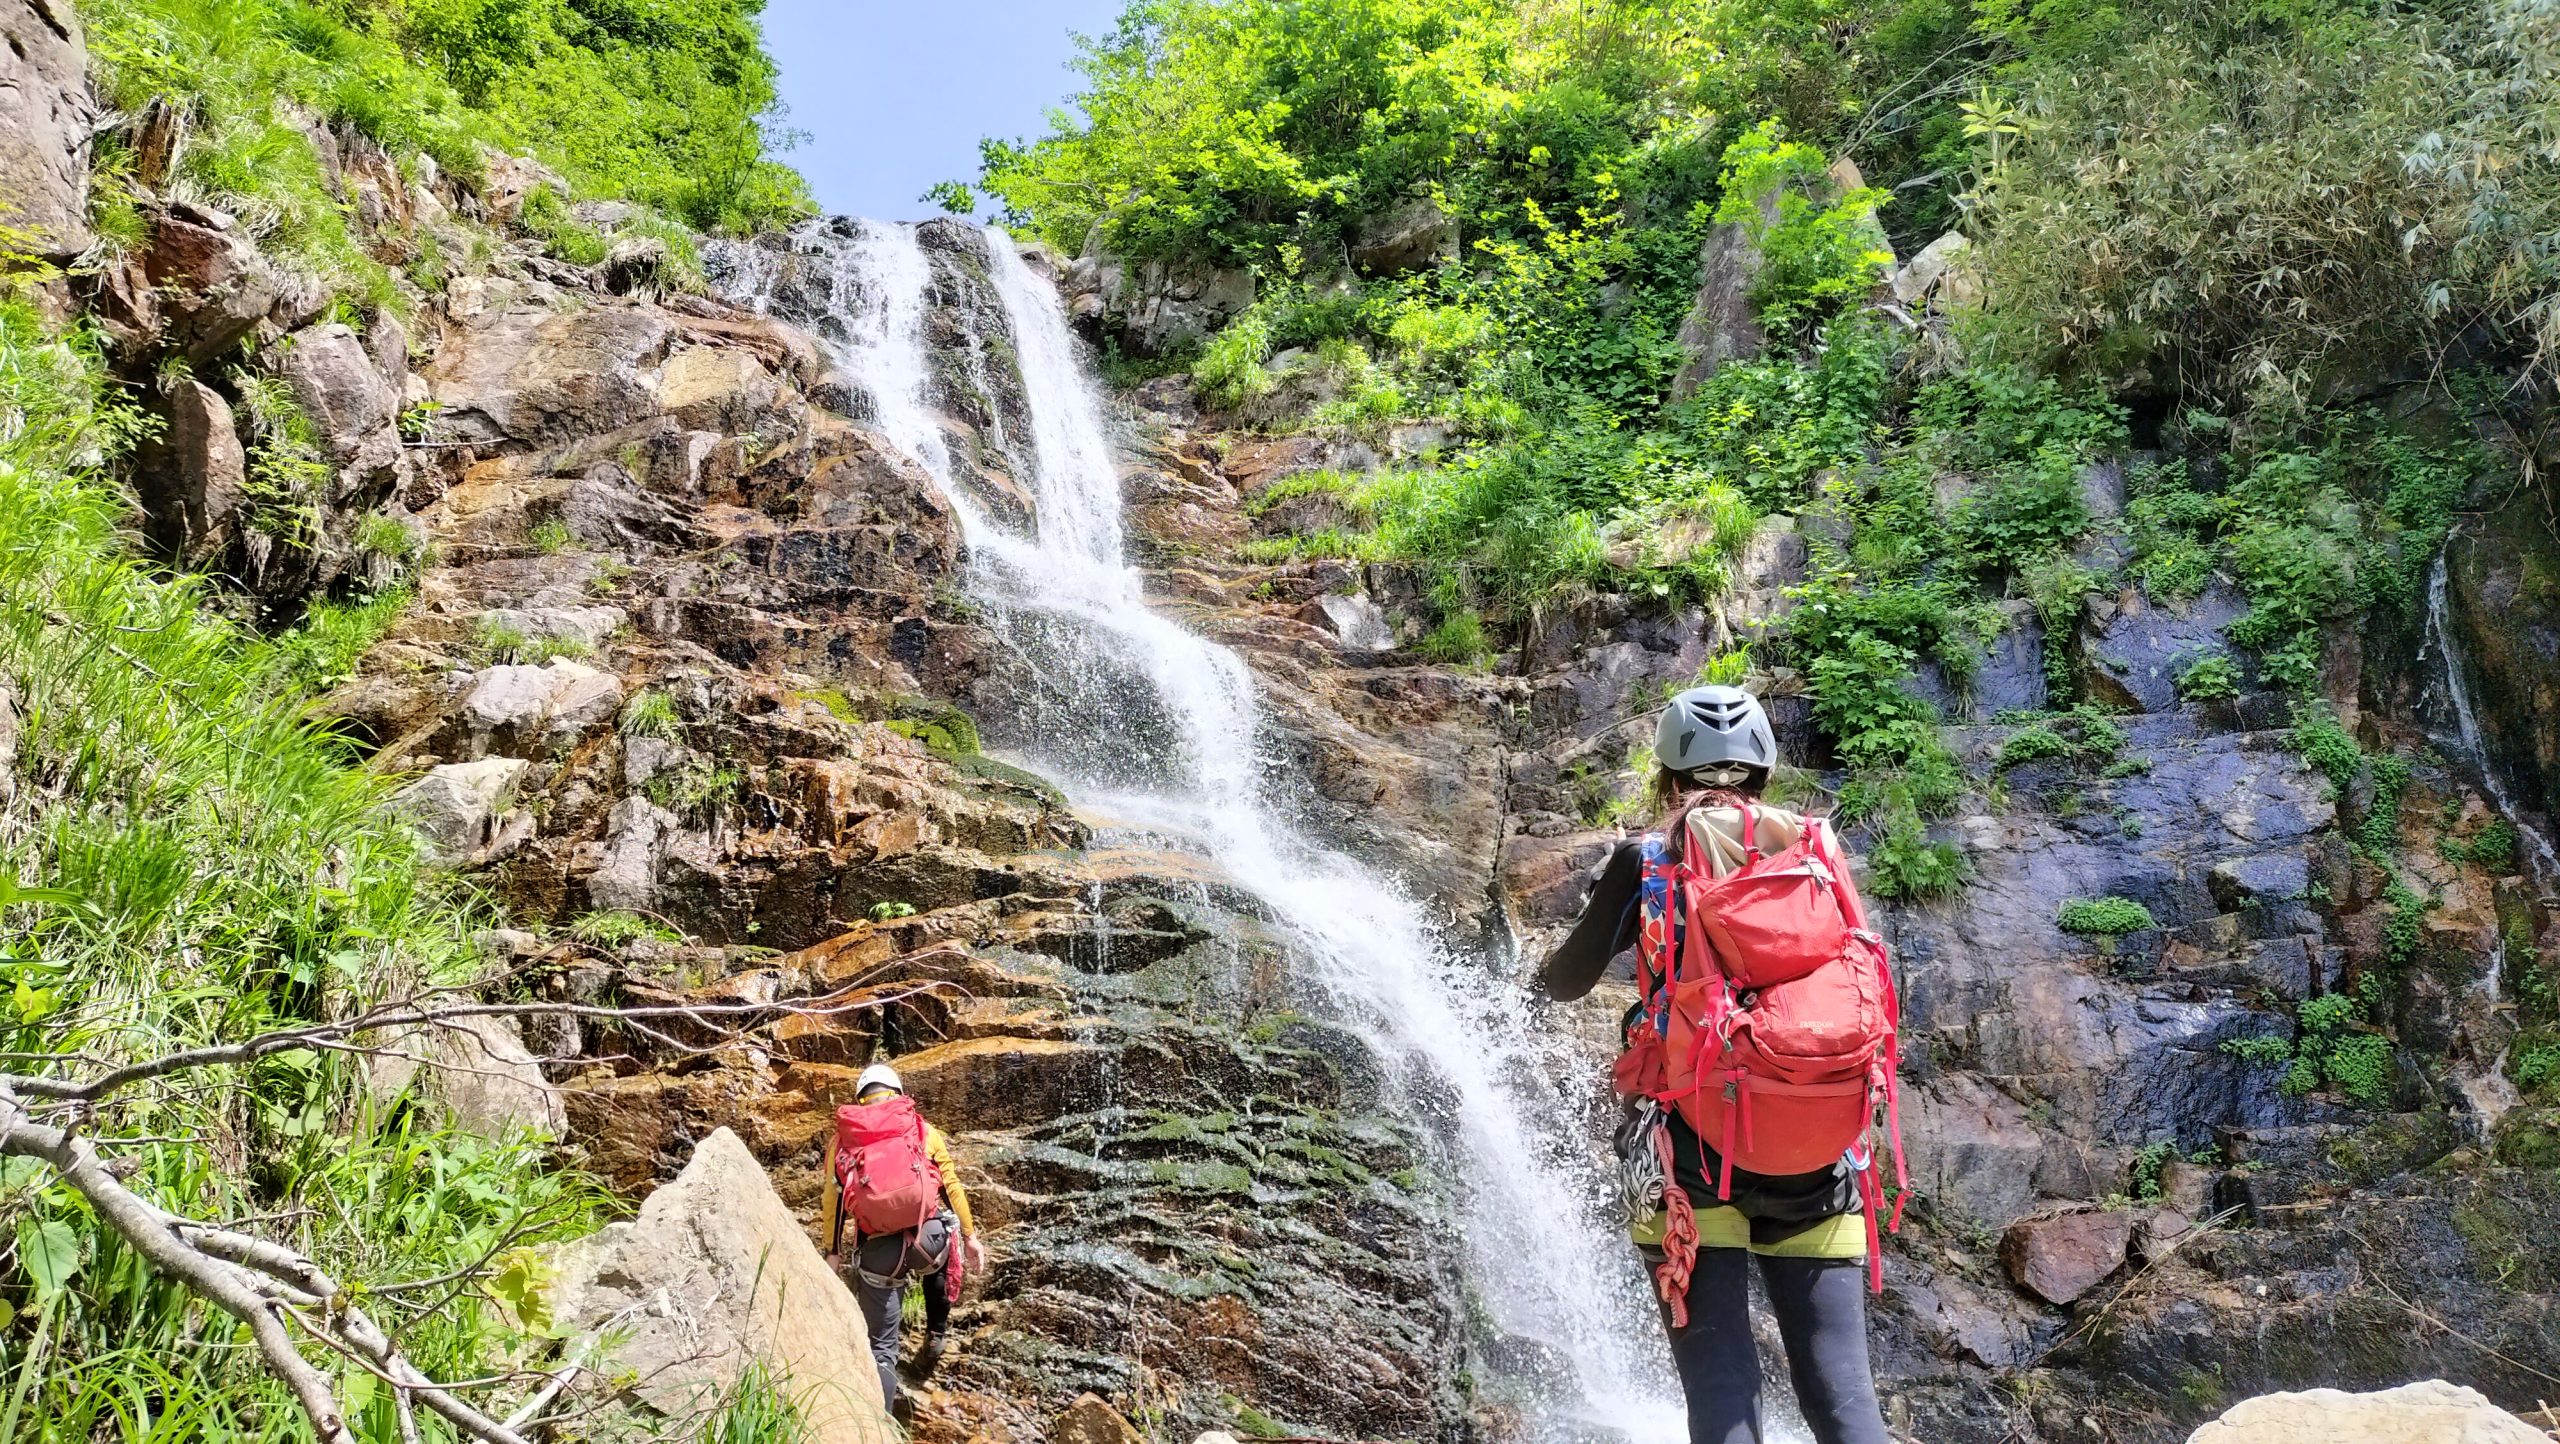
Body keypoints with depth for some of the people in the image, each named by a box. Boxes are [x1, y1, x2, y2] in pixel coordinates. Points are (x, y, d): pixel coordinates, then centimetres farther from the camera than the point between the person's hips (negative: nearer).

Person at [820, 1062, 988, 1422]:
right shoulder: (924, 1130, 10)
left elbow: (833, 1200, 9)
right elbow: (952, 1186, 10)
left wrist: (833, 1252, 17)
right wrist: (970, 1237, 16)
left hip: (879, 1251, -1)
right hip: (931, 1240, 1)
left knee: (882, 1348, 7)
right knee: (939, 1264, 40)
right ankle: (935, 1336, 42)